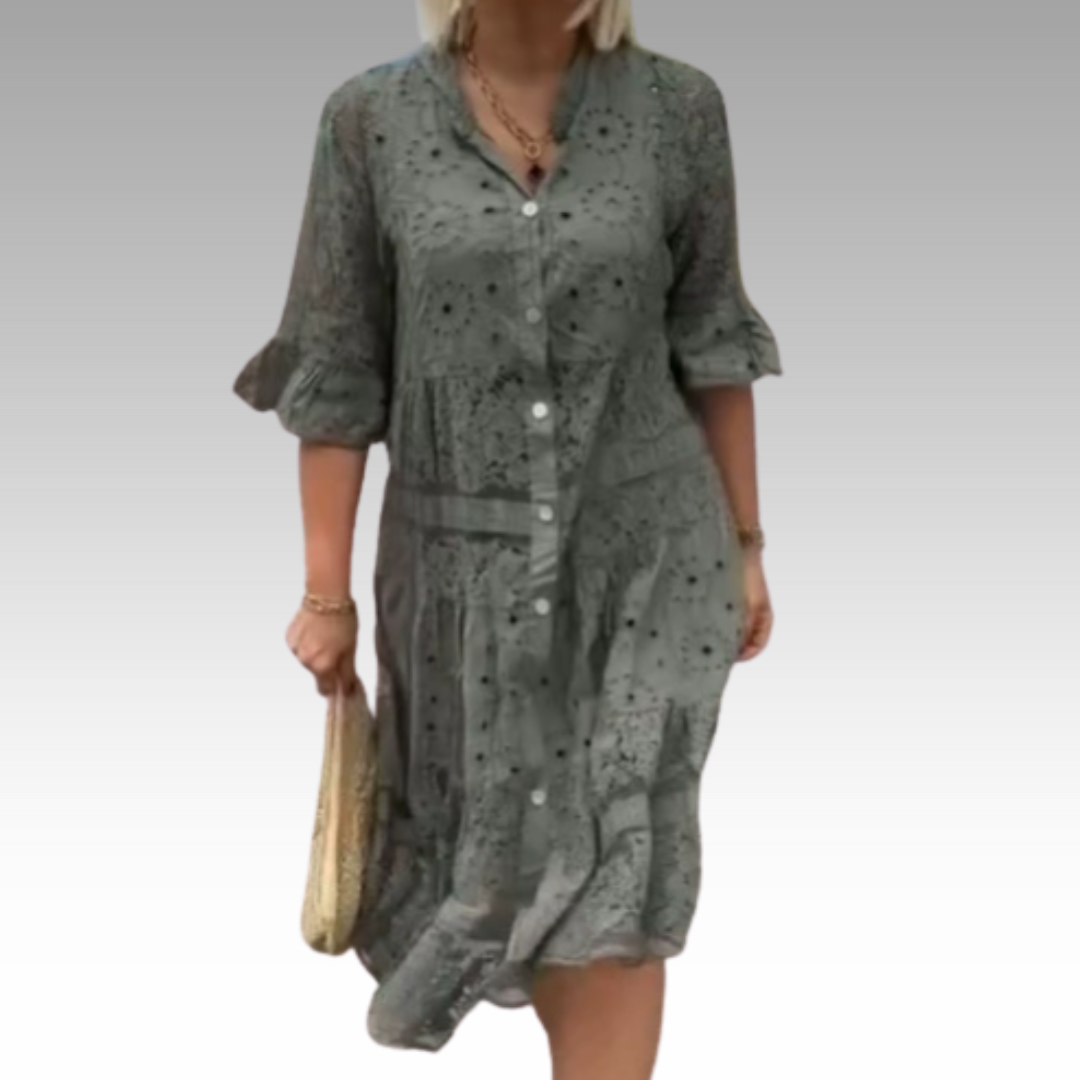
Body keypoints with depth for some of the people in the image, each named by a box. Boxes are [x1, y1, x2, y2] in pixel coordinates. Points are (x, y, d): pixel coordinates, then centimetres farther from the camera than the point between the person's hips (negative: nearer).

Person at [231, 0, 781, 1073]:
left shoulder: (675, 106, -6)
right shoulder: (370, 120, -8)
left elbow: (709, 338, 2)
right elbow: (335, 369, -4)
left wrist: (745, 544, 5)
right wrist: (327, 592, -3)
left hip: (645, 546, -1)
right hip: (463, 558, 1)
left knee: (611, 877, -5)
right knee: (497, 850, 17)